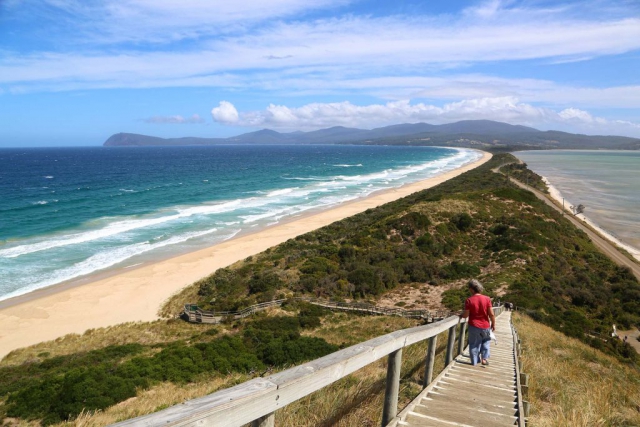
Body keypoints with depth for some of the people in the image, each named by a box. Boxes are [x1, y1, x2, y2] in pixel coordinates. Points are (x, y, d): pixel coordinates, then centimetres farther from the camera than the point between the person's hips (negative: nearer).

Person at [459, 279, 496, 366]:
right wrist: (493, 323, 7)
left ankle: (475, 362, 19)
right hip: (485, 326, 2)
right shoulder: (487, 299, -11)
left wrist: (460, 315, 9)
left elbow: (465, 315, -11)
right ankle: (484, 358, 22)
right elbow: (491, 314, -8)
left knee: (474, 344, 13)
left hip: (474, 326, -2)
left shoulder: (469, 300, -14)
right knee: (486, 341, 26)